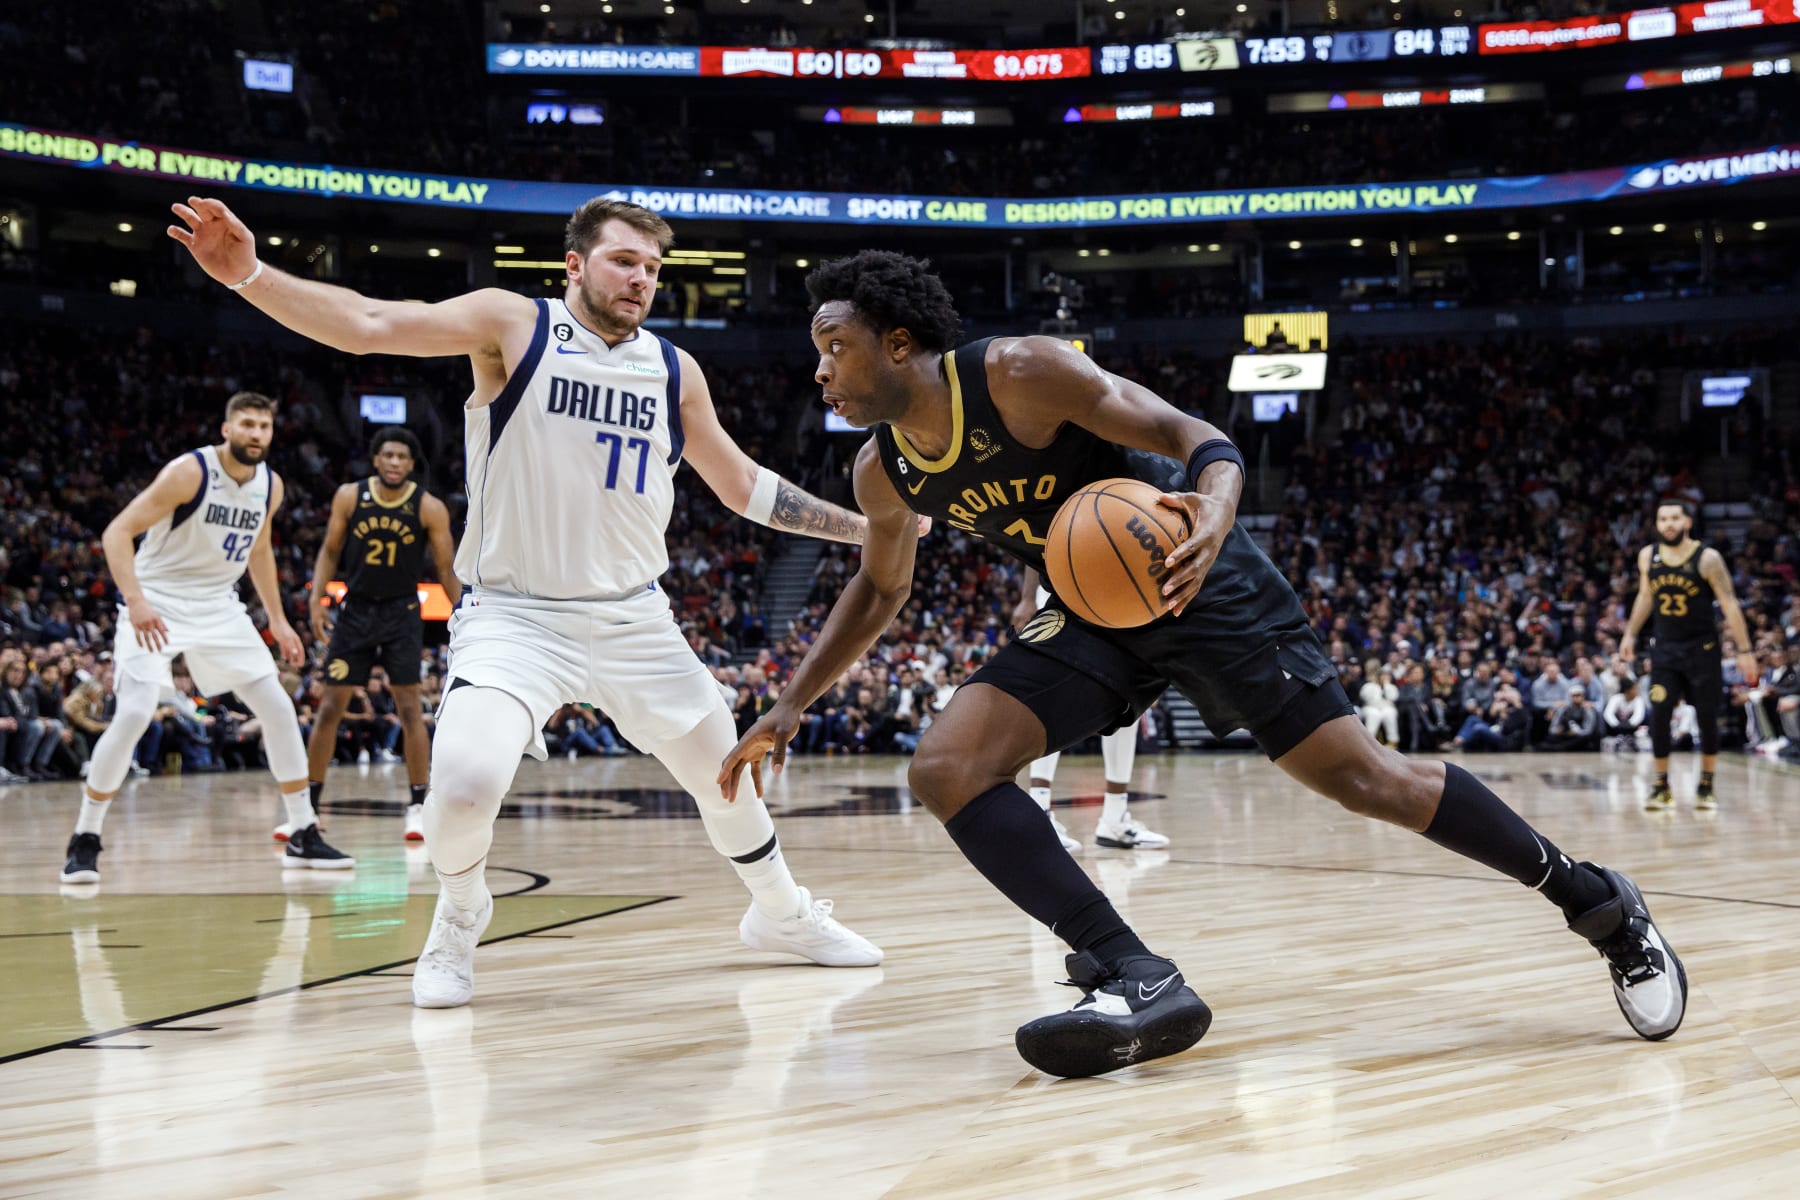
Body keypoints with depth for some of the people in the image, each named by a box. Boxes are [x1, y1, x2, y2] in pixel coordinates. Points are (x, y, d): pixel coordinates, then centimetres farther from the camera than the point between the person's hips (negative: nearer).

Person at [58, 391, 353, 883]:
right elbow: (117, 532, -21)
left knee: (279, 709, -1)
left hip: (218, 607, 6)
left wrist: (277, 620, 15)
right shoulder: (189, 472, -19)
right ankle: (84, 840, -5)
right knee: (133, 715, -20)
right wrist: (135, 601, -34)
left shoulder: (271, 486, 1)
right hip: (157, 606, -6)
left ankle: (304, 836, 9)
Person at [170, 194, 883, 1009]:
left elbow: (743, 487, 17)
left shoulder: (674, 371, 6)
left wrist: (864, 527, 17)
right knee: (463, 785, -26)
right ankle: (459, 921, 7)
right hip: (515, 615, -4)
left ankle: (782, 915, 44)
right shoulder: (513, 327, -7)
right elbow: (367, 326, -18)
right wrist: (250, 276, -33)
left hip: (634, 619, 5)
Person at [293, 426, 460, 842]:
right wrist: (316, 598, -7)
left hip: (401, 612, -2)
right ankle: (308, 805, 9)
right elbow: (330, 551, 5)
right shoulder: (350, 496, -5)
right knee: (331, 706, 2)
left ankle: (418, 807, 1)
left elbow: (447, 568, -5)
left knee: (409, 707, -6)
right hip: (356, 608, 2)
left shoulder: (429, 508, -10)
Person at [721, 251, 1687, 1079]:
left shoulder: (1018, 373, -23)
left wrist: (1215, 510, -46)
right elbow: (880, 586, 17)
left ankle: (1594, 902, 9)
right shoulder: (883, 474, -2)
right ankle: (1138, 981, -18)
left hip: (1197, 581, -6)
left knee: (1362, 777, -9)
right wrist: (789, 707, 9)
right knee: (944, 770, -15)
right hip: (1092, 614, 6)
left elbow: (1197, 437, -22)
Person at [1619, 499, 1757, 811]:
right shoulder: (1648, 556, -2)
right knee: (1659, 716, -6)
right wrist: (1630, 634, 17)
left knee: (1707, 718, 3)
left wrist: (1745, 650, -15)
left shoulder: (1707, 559, -14)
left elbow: (1729, 604, -12)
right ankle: (1662, 787, 4)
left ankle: (1706, 785, 19)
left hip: (1701, 648, -2)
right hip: (1664, 647, 3)